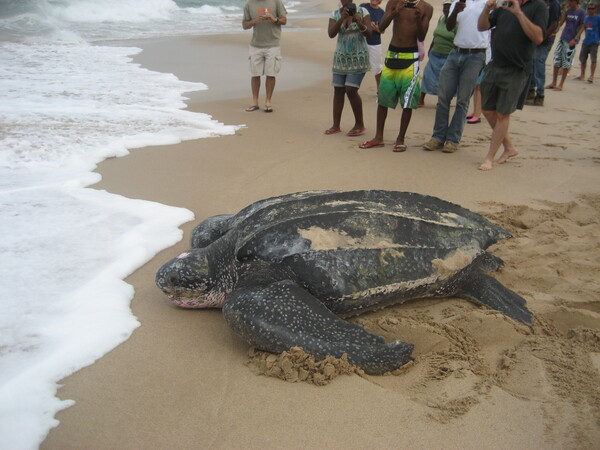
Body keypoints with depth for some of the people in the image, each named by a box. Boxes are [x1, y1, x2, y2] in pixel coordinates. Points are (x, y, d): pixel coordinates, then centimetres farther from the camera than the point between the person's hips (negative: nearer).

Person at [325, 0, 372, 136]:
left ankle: (360, 125, 0)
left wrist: (359, 23, -32)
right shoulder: (335, 14, 2)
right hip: (341, 58, 4)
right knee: (338, 90, 2)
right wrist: (341, 19, -27)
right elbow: (331, 34, -13)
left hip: (358, 58, -4)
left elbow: (368, 33, -14)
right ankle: (336, 126, 10)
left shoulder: (362, 12, -5)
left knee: (351, 90, -14)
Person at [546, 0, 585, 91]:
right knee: (557, 61, 4)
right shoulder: (568, 10, 9)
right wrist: (565, 11, -4)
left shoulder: (581, 12, -4)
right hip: (562, 39, 5)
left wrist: (575, 39, -14)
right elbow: (560, 23, 4)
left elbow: (582, 27, -5)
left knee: (566, 63, -1)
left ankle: (561, 85, 5)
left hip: (571, 41, -5)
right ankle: (553, 83, 13)